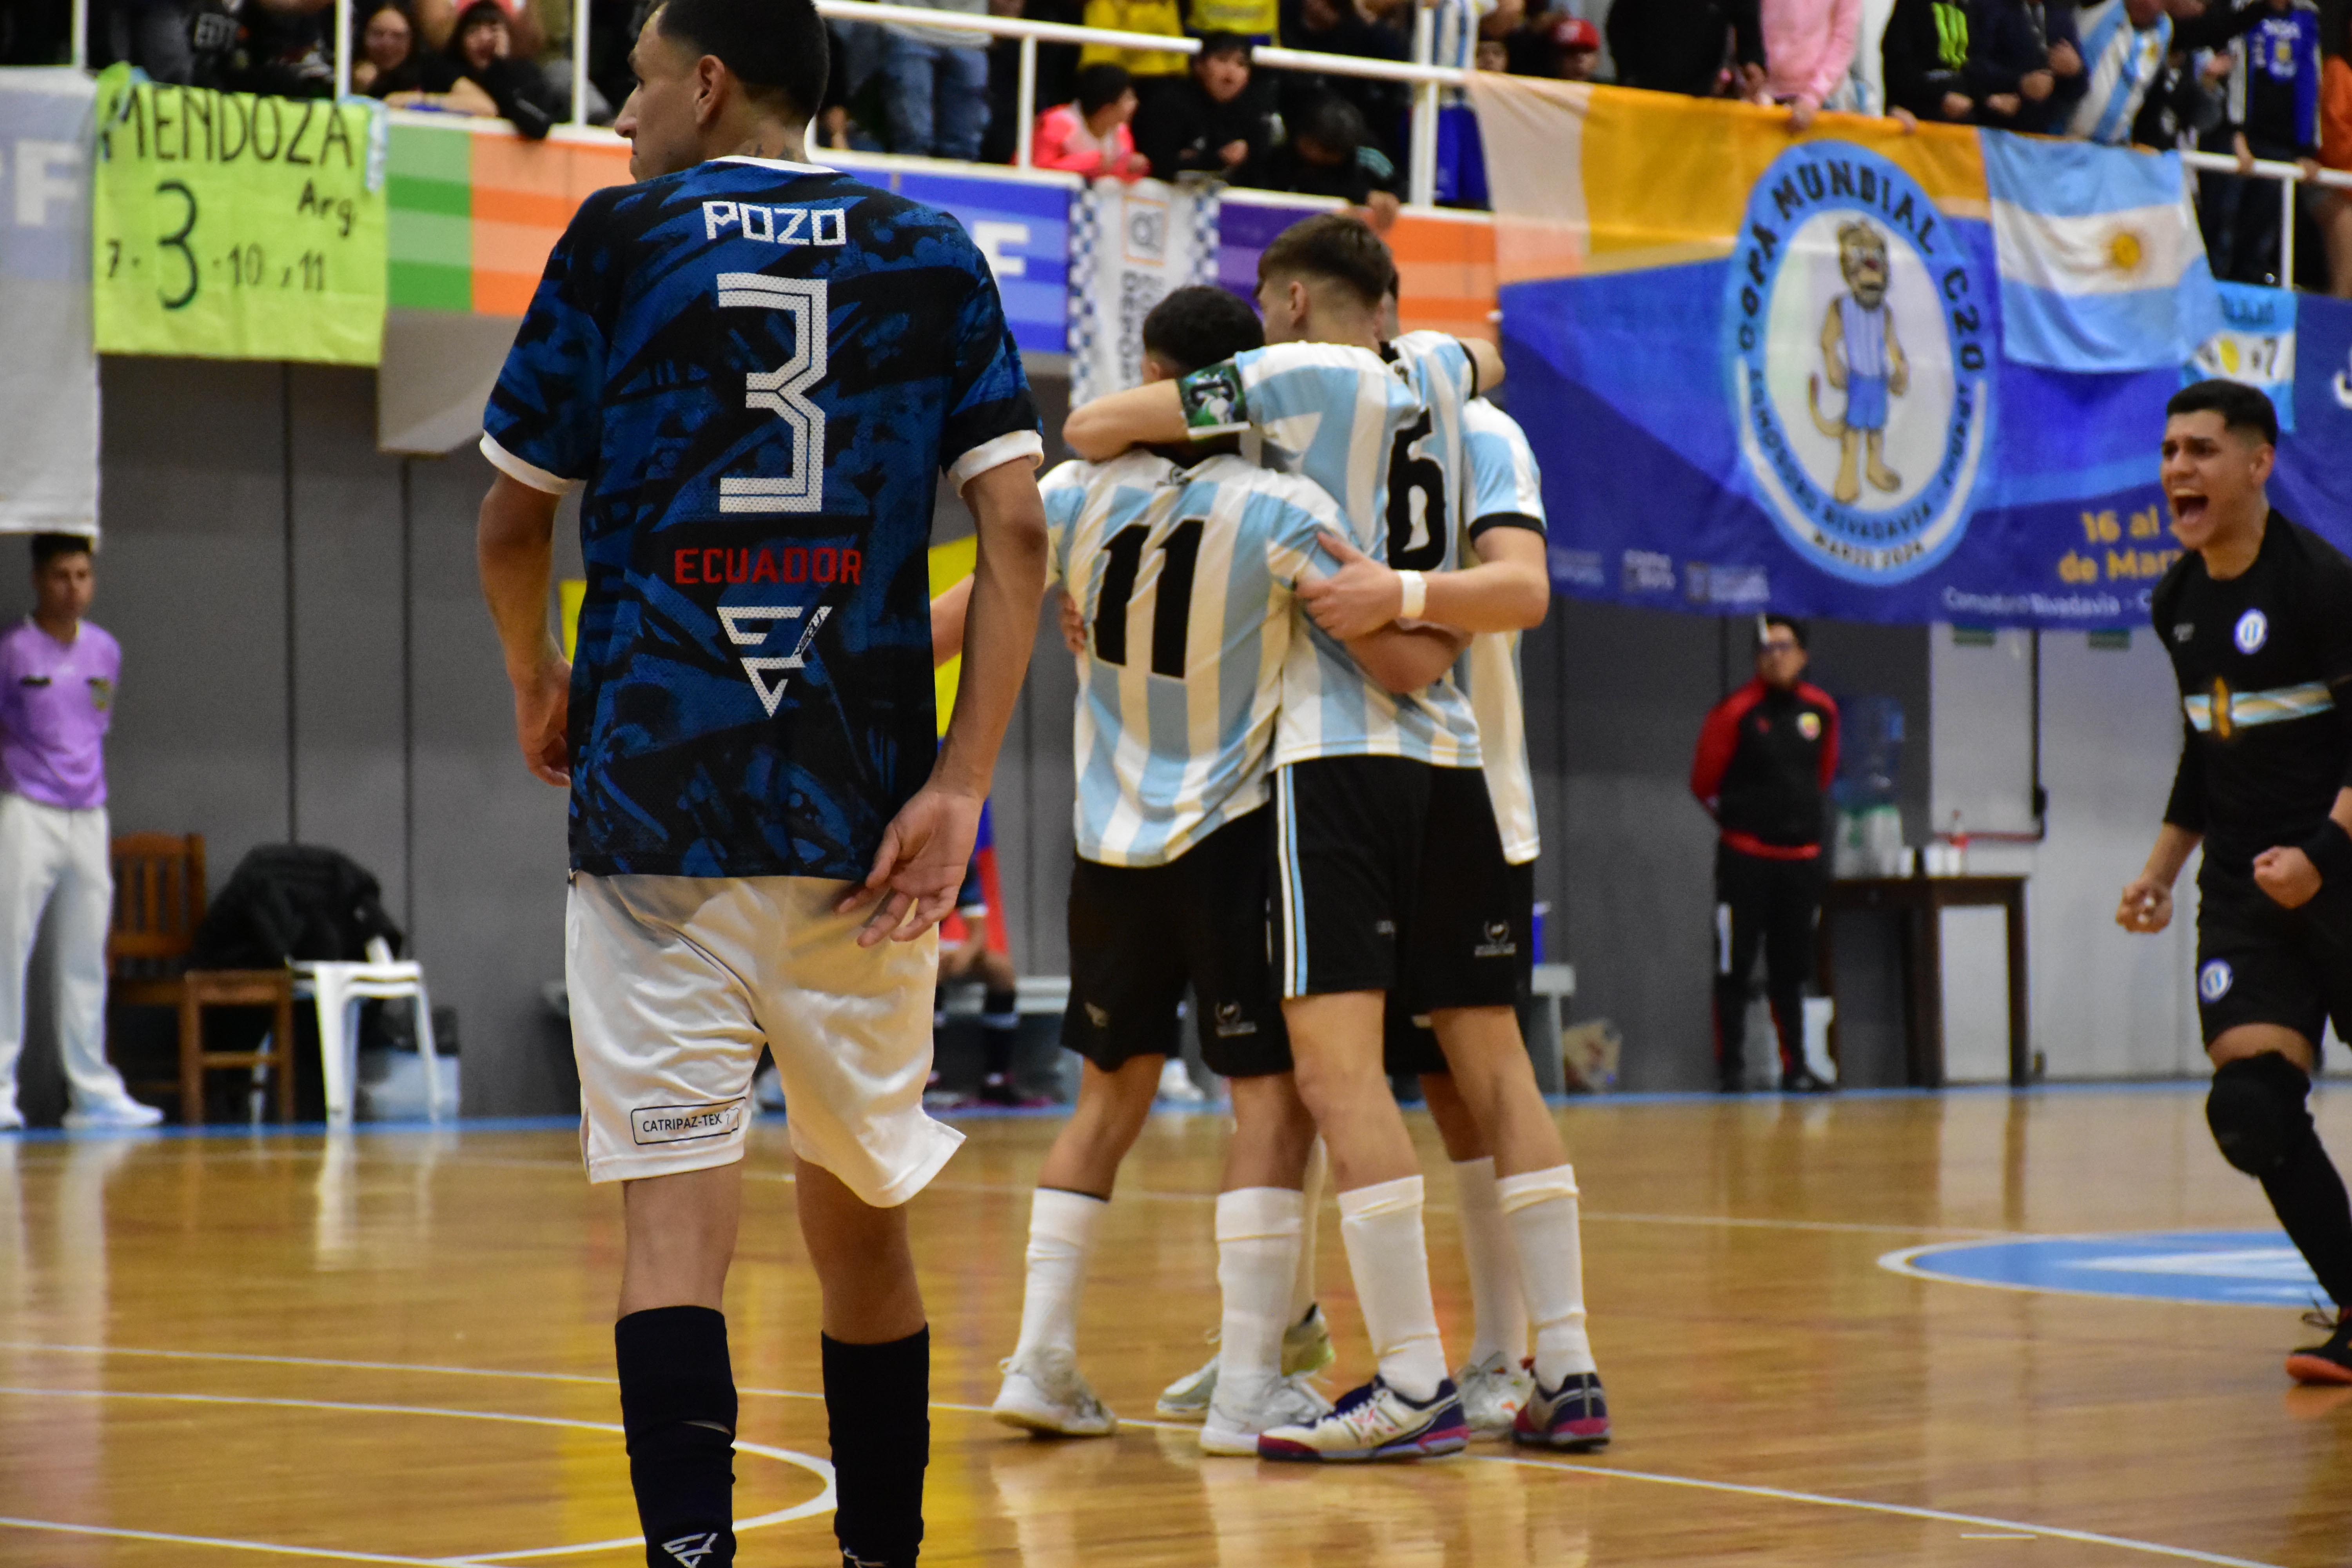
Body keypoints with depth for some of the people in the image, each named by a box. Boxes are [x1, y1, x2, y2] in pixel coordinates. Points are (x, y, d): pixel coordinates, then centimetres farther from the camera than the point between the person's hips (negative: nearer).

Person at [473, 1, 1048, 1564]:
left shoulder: (621, 237, 4)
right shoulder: (931, 253, 9)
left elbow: (515, 523, 8)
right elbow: (1018, 527, -2)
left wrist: (538, 687, 27)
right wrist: (961, 786, -4)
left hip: (656, 793, -2)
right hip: (863, 810, 3)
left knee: (675, 1204, -5)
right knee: (860, 1210, 16)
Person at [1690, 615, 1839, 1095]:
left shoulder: (1821, 709, 6)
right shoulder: (1735, 712, -9)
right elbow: (1704, 782, -1)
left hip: (1802, 857, 5)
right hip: (1745, 857, -4)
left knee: (1791, 968, 9)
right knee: (1734, 968, -5)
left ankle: (1795, 1068, 13)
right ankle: (1731, 1068, -2)